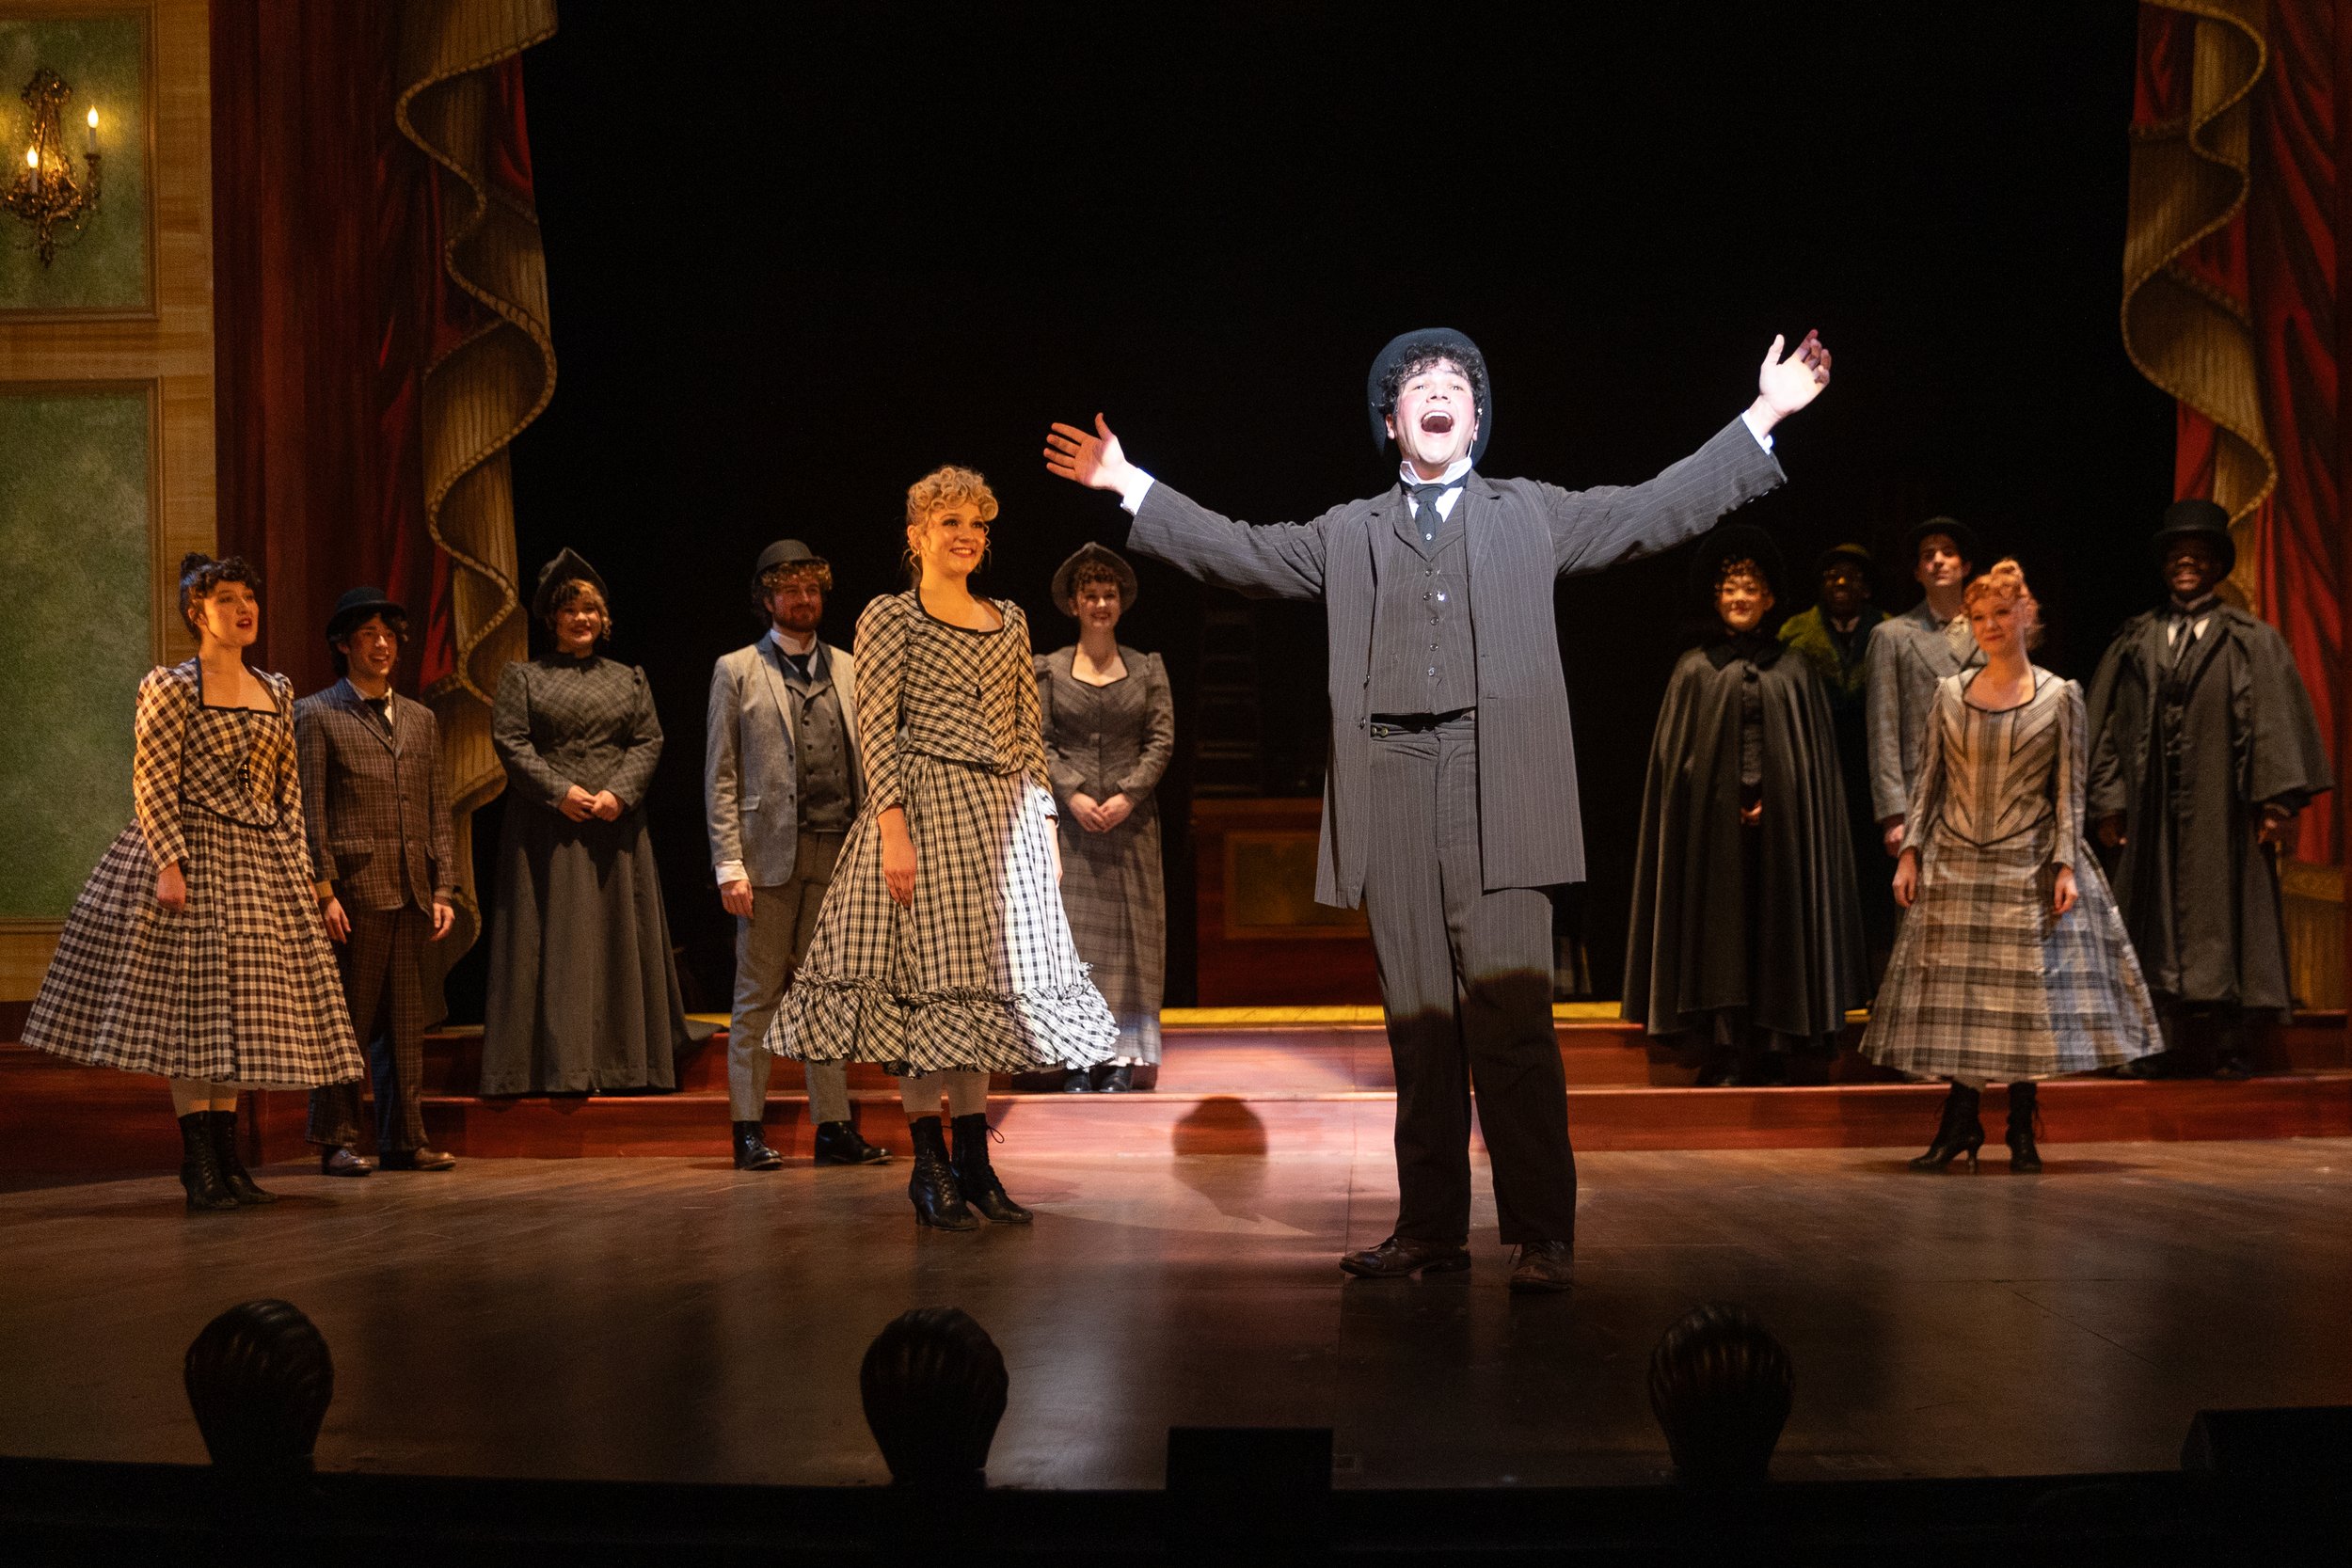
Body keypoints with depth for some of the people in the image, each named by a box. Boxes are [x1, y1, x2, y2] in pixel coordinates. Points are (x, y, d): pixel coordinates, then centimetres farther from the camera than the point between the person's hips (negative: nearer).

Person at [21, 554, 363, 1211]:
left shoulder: (277, 691, 13)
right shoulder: (170, 687, -4)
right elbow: (152, 782, -10)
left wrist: (297, 860, 7)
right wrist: (169, 863, -18)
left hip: (262, 862, 6)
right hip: (191, 855, -6)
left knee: (239, 1012, 7)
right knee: (190, 1006, -6)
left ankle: (228, 1157, 12)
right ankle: (199, 1163, -2)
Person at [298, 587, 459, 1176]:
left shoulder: (420, 719, 17)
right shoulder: (315, 715, 2)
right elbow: (309, 812, -4)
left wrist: (442, 890, 8)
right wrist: (322, 891, -11)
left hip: (411, 894, 5)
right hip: (353, 889, -5)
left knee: (406, 1021, 7)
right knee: (343, 1018, 0)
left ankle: (404, 1138, 13)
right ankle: (336, 1141, 6)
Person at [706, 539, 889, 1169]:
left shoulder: (848, 670, 14)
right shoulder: (737, 671, 5)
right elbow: (720, 777, 1)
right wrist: (729, 865, -8)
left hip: (838, 854, 3)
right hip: (770, 851, -3)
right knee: (758, 994, 0)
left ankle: (834, 1125, 11)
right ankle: (748, 1129, 6)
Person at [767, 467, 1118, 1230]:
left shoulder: (1009, 620, 15)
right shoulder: (890, 617, -1)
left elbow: (1029, 730, 15)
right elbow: (875, 731, -8)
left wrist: (1045, 821, 9)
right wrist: (893, 826, -17)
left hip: (1004, 812, 6)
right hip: (926, 805, -5)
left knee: (983, 980, 7)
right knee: (927, 976, -6)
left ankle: (974, 1163, 12)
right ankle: (928, 1166, 2)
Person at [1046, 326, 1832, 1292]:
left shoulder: (1531, 515, 17)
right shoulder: (1349, 534, 21)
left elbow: (1654, 512, 13)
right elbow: (1241, 553, 20)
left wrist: (1764, 418, 7)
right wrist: (1129, 486, 17)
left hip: (1496, 787, -2)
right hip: (1390, 791, 3)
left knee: (1511, 1013, -11)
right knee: (1418, 1022, 5)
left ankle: (1542, 1236, -7)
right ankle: (1429, 1228, 11)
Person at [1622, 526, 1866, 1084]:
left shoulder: (1793, 671, 8)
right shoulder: (1695, 669, 6)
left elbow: (1815, 755, 7)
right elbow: (1674, 756, 5)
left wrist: (1769, 797, -6)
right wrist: (1729, 798, -5)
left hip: (1778, 822, 1)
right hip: (1714, 822, -1)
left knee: (1775, 927, 0)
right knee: (1718, 927, -5)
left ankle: (1771, 1053, 3)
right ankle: (1722, 1052, -4)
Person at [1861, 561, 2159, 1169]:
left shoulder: (2060, 697, 1)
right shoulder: (1950, 693, 7)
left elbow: (2069, 792, -1)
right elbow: (1927, 781, 8)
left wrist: (2066, 867, -9)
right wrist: (1910, 852, 0)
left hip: (2029, 868, -2)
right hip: (1954, 866, 2)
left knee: (2028, 997, -1)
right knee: (1954, 995, 1)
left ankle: (2021, 1130, 9)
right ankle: (1960, 1124, 9)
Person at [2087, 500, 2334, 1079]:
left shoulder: (2251, 640, 4)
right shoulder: (2135, 641, 11)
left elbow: (2278, 719, -2)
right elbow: (2109, 723, 9)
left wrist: (2278, 802, -11)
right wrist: (2108, 803, 1)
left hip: (2223, 804, -2)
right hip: (2152, 807, 2)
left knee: (2226, 916, 0)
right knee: (2155, 916, 3)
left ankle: (2230, 1046, 4)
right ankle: (2160, 1042, 8)